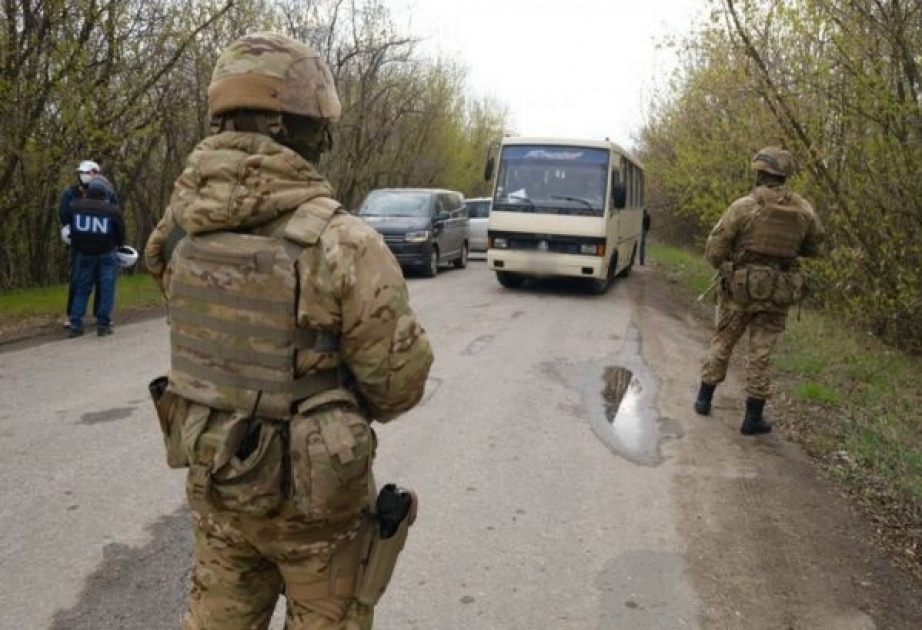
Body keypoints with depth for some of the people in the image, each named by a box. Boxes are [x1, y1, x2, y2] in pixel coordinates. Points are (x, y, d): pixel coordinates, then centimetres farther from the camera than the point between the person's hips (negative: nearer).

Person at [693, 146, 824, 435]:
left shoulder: (743, 206, -12)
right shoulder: (804, 210, -2)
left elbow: (714, 250, -11)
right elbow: (814, 247, 12)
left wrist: (727, 269, 8)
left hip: (740, 289, -1)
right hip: (776, 293, 2)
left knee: (722, 343, 16)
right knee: (760, 354, 7)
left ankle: (704, 399, 25)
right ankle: (753, 417, 10)